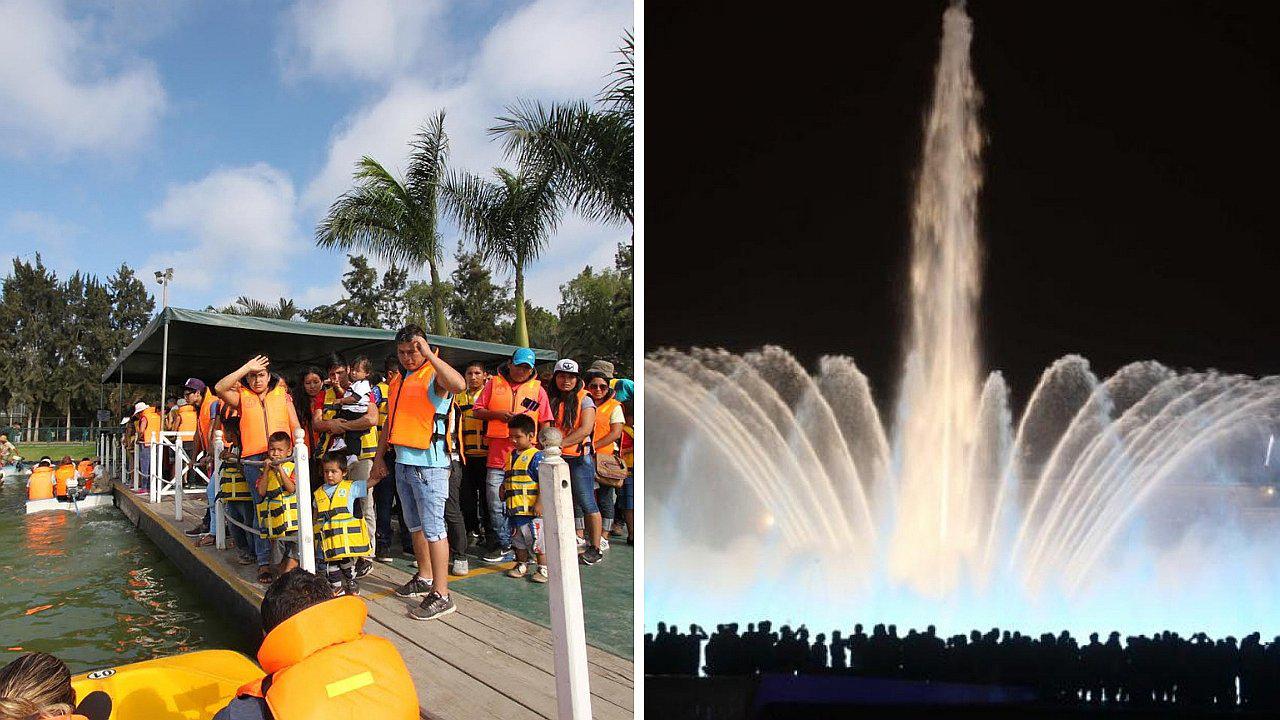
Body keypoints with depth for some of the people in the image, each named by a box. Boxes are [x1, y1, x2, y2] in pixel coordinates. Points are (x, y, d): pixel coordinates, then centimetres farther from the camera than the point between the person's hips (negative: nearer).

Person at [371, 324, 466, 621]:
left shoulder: (434, 375, -9)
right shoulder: (397, 382, 17)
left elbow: (459, 384, -34)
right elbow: (390, 423, 23)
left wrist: (429, 354, -30)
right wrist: (379, 458, 21)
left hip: (429, 463, -8)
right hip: (403, 462, 9)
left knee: (433, 527, -8)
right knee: (416, 525, 18)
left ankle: (441, 595, -5)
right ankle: (424, 578, 32)